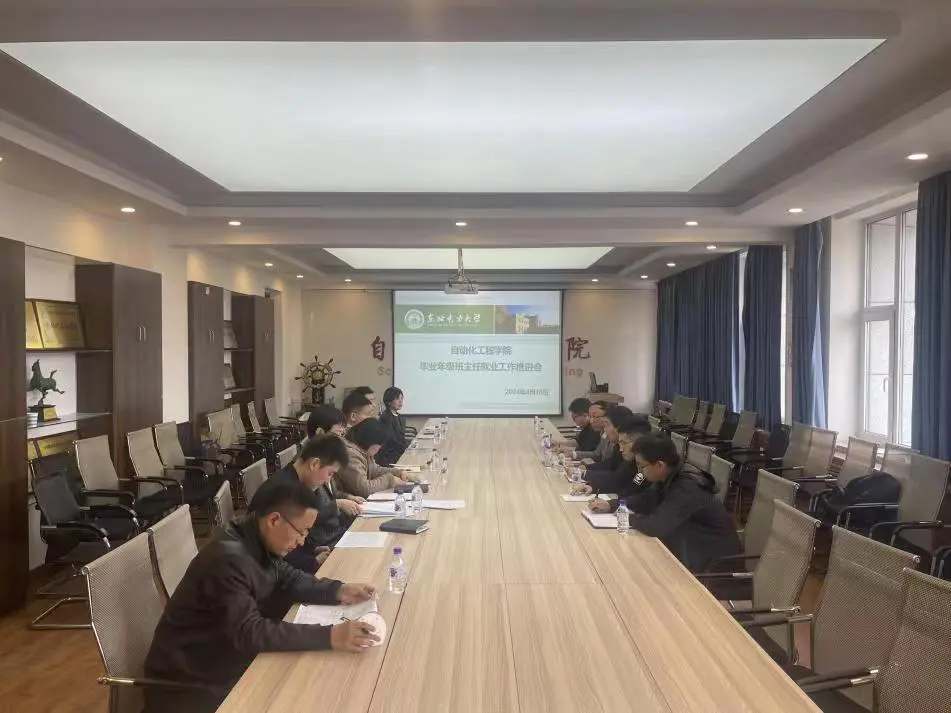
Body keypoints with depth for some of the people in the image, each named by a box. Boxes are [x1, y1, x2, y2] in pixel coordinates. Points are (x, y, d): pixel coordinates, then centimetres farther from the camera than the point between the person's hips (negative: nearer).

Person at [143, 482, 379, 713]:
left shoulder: (260, 541, -4)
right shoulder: (228, 559, -32)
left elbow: (288, 579, 7)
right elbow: (249, 633, -35)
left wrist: (338, 591, -10)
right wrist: (329, 636, -39)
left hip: (230, 659, 8)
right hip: (190, 681, -8)